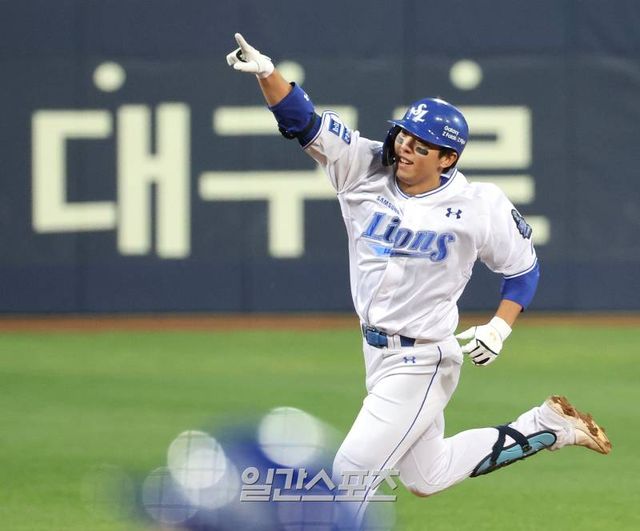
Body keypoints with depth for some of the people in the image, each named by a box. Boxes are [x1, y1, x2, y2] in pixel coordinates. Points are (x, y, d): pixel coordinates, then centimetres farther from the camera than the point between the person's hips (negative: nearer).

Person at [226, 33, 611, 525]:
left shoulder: (478, 206, -14)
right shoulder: (365, 170, -6)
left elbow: (523, 267, 1)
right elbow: (302, 121, -14)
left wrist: (500, 328, -12)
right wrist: (266, 72, -30)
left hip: (422, 363, -6)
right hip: (376, 351, 6)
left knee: (352, 468, -10)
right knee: (426, 476, 20)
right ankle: (545, 427, 32)